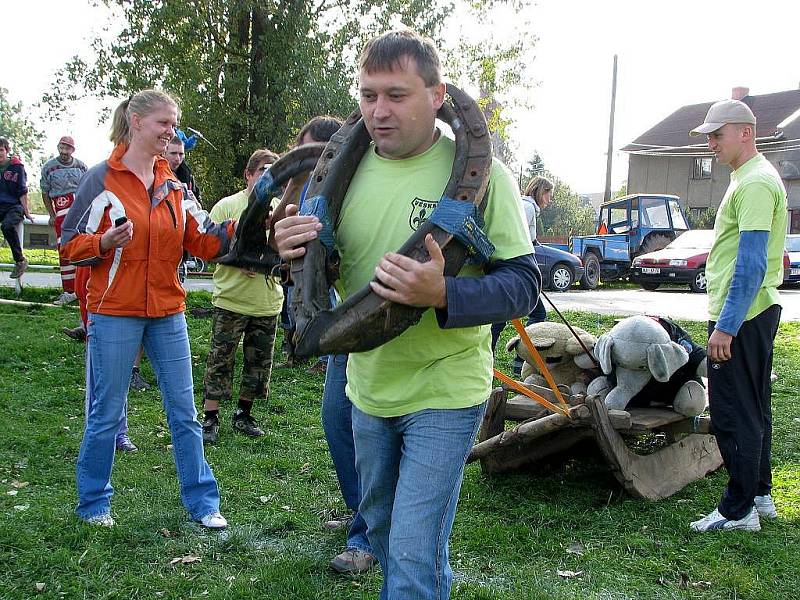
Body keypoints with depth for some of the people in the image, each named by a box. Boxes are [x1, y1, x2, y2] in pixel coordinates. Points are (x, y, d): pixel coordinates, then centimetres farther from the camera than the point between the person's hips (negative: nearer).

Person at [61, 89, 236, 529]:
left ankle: (201, 500, 20)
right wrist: (105, 242, -22)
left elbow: (206, 242, 5)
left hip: (167, 313, 5)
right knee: (106, 414, 5)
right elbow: (71, 244, -4)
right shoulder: (101, 179, -6)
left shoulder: (174, 185, 9)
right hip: (114, 313, -5)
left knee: (184, 413, 9)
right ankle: (93, 501, 24)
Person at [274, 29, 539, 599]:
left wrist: (442, 294, -34)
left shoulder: (480, 172, -15)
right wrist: (293, 250, -14)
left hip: (444, 394, -6)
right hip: (368, 387, 6)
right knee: (382, 531, 25)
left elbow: (524, 284, -16)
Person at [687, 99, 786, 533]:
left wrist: (725, 326, -25)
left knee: (734, 414, -4)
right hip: (753, 314, 11)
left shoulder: (756, 183, -17)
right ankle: (760, 495, 28)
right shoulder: (748, 178, 17)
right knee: (753, 410, 17)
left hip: (740, 317, -11)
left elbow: (751, 265, -24)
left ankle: (739, 510, 5)